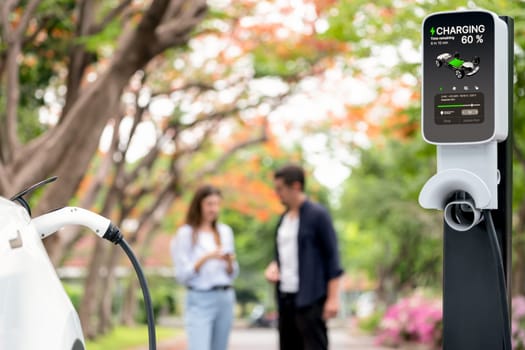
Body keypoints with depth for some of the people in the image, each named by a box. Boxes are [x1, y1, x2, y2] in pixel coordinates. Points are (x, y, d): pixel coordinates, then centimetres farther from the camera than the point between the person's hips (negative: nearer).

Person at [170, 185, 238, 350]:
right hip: (199, 300, -5)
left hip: (225, 298, 5)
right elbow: (182, 275, -8)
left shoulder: (225, 231, 13)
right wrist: (205, 258, -18)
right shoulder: (186, 233, -3)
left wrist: (229, 262, -6)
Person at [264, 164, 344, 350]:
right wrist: (273, 267, 2)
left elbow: (332, 256, -10)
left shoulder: (317, 214, -7)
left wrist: (333, 298, -15)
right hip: (286, 297, 8)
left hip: (310, 298, -8)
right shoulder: (285, 217, 14)